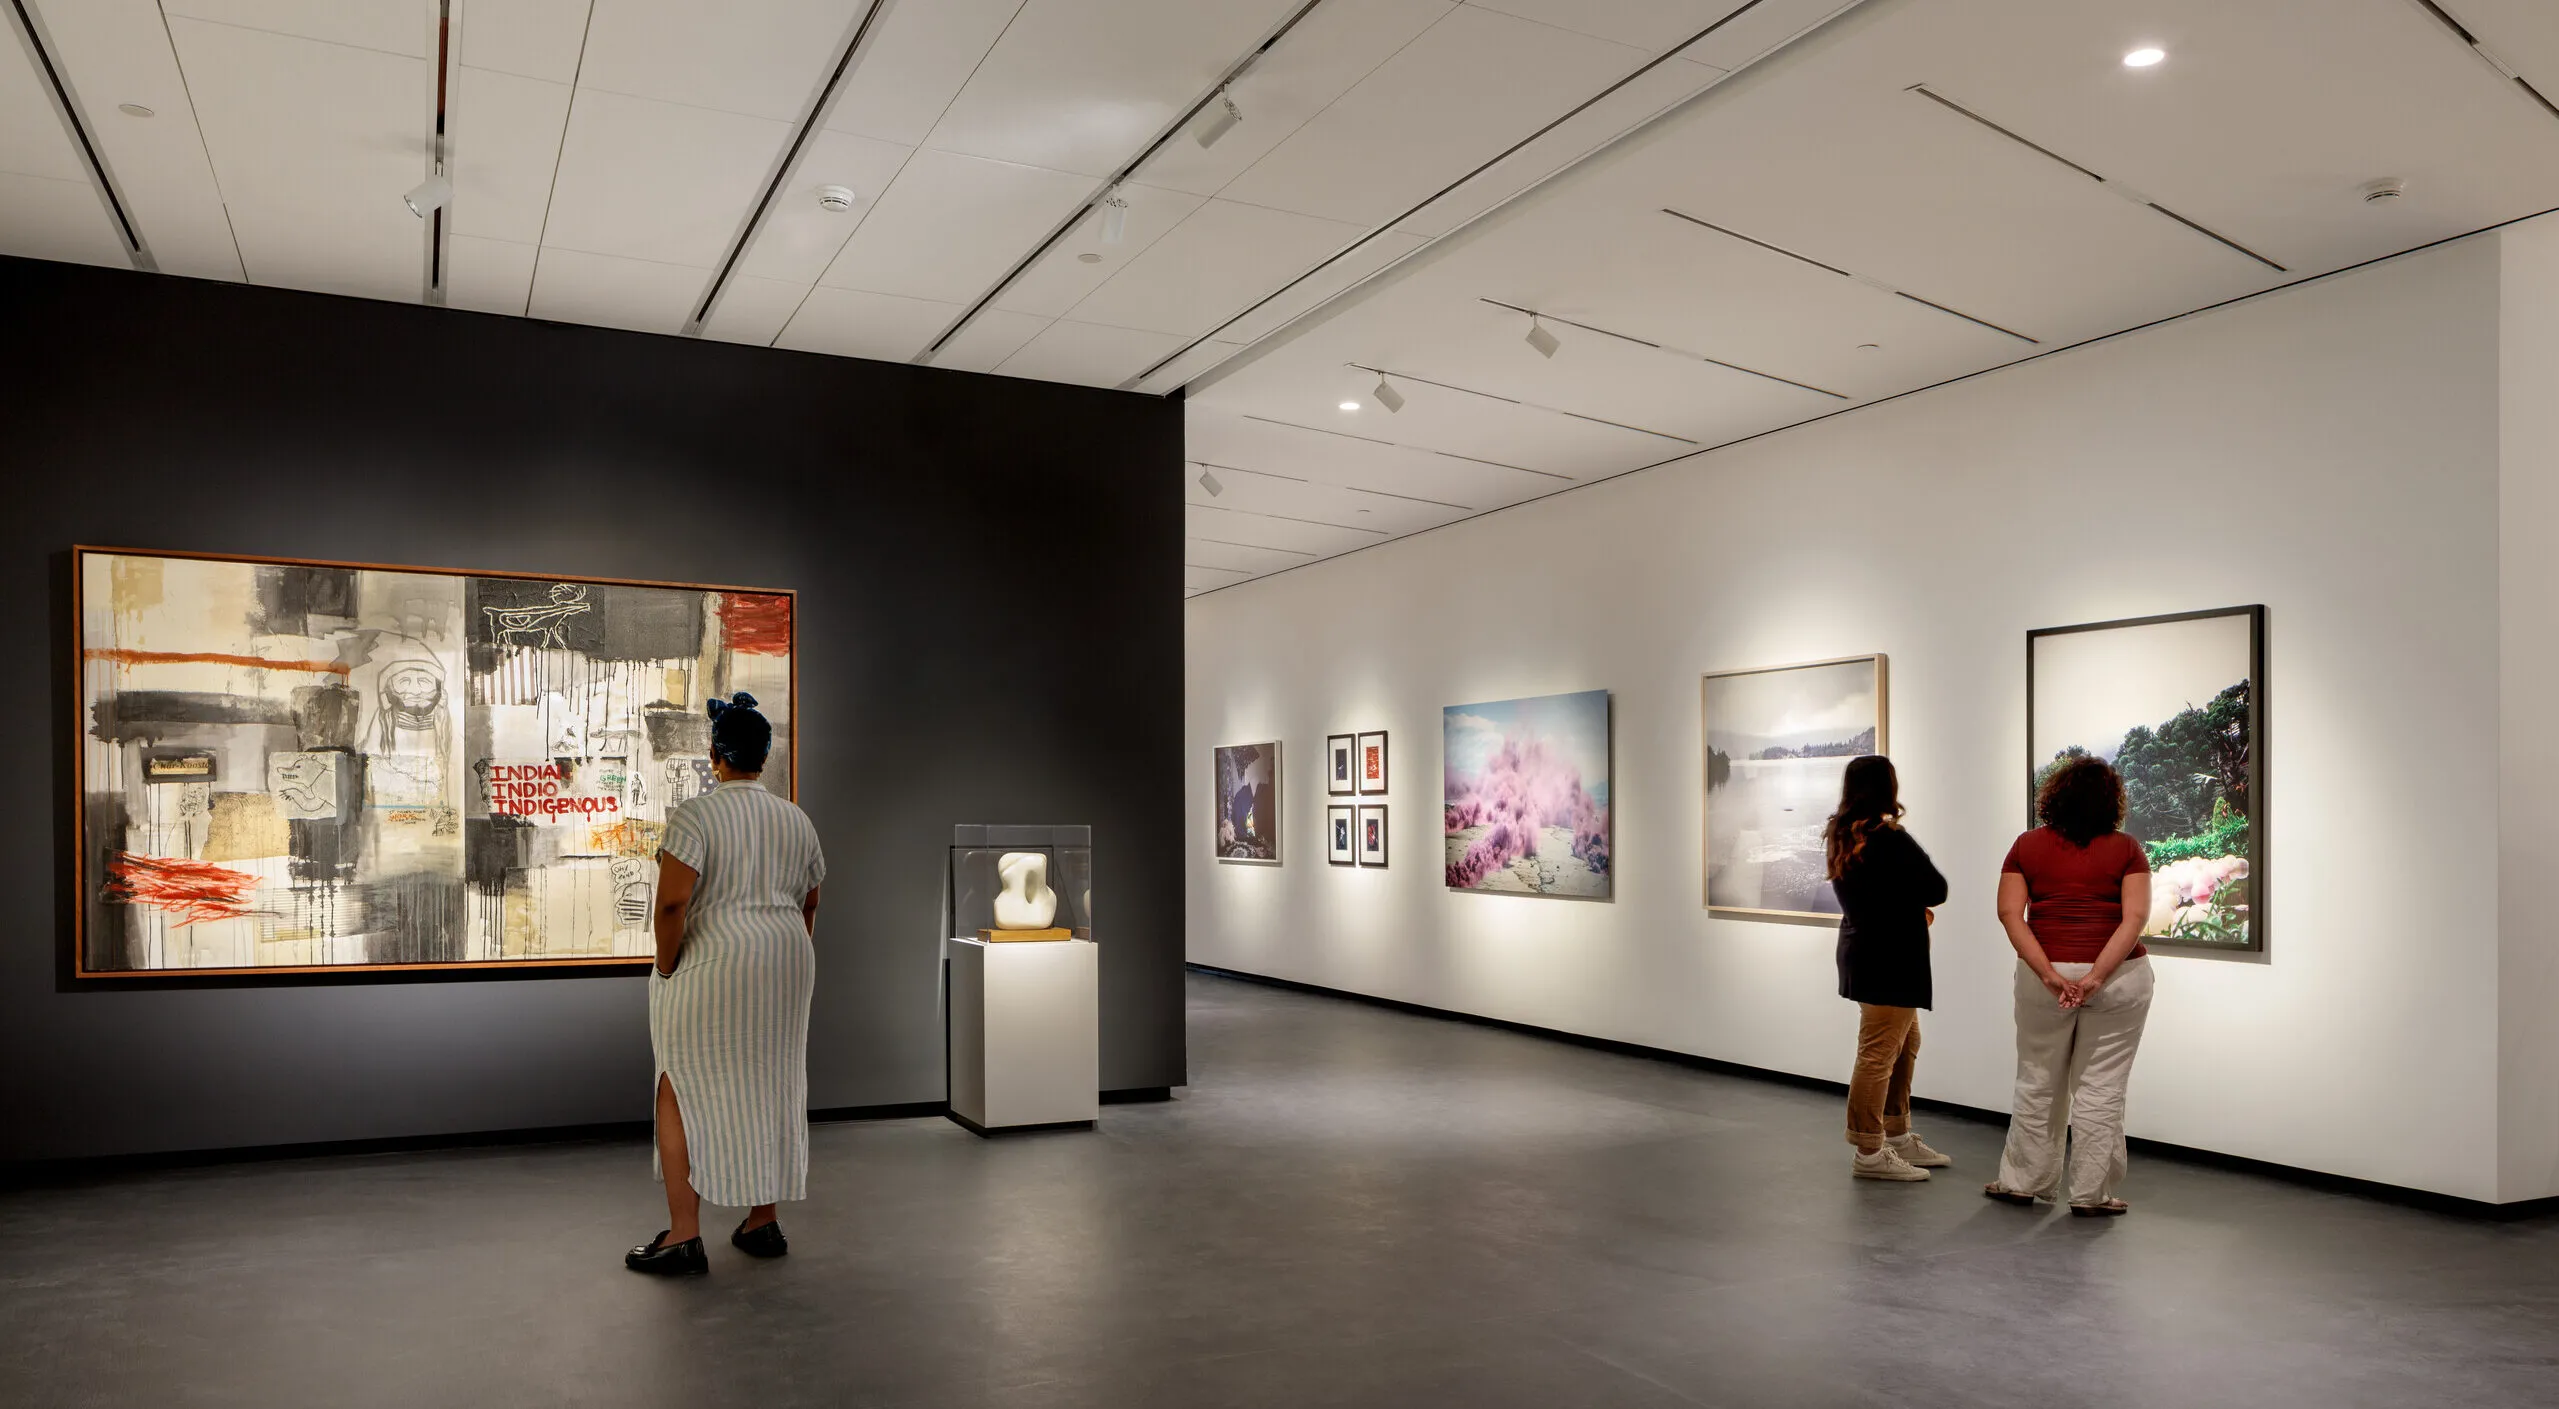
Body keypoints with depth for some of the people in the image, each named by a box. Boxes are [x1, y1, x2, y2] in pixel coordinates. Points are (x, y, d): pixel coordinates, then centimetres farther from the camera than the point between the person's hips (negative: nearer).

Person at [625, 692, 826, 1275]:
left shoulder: (695, 816, -10)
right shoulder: (797, 820, 10)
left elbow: (672, 903, -18)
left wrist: (666, 969, -6)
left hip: (712, 965, -6)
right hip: (787, 967, 6)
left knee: (683, 1090, 2)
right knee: (770, 1089, 12)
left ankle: (684, 1236, 0)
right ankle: (763, 1223, 19)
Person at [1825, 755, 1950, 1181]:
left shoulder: (1841, 837, 7)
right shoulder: (1890, 840, -20)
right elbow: (1937, 890, -14)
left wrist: (1914, 907, 3)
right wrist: (1921, 899, 7)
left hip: (1861, 951, 10)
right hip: (1888, 960, -10)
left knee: (1905, 1043, 20)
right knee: (1879, 1055, -3)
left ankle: (1897, 1137, 27)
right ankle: (1869, 1153, 4)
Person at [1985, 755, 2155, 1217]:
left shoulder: (2028, 846, 3)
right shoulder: (2126, 850, -1)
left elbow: (2010, 913, -6)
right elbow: (2135, 917, -12)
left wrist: (2050, 974, -11)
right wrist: (2097, 976, -17)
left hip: (2047, 977, 1)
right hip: (2118, 978, -1)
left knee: (2038, 1083, 14)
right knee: (2101, 1088, 7)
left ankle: (2024, 1181, 24)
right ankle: (2091, 1194, 13)